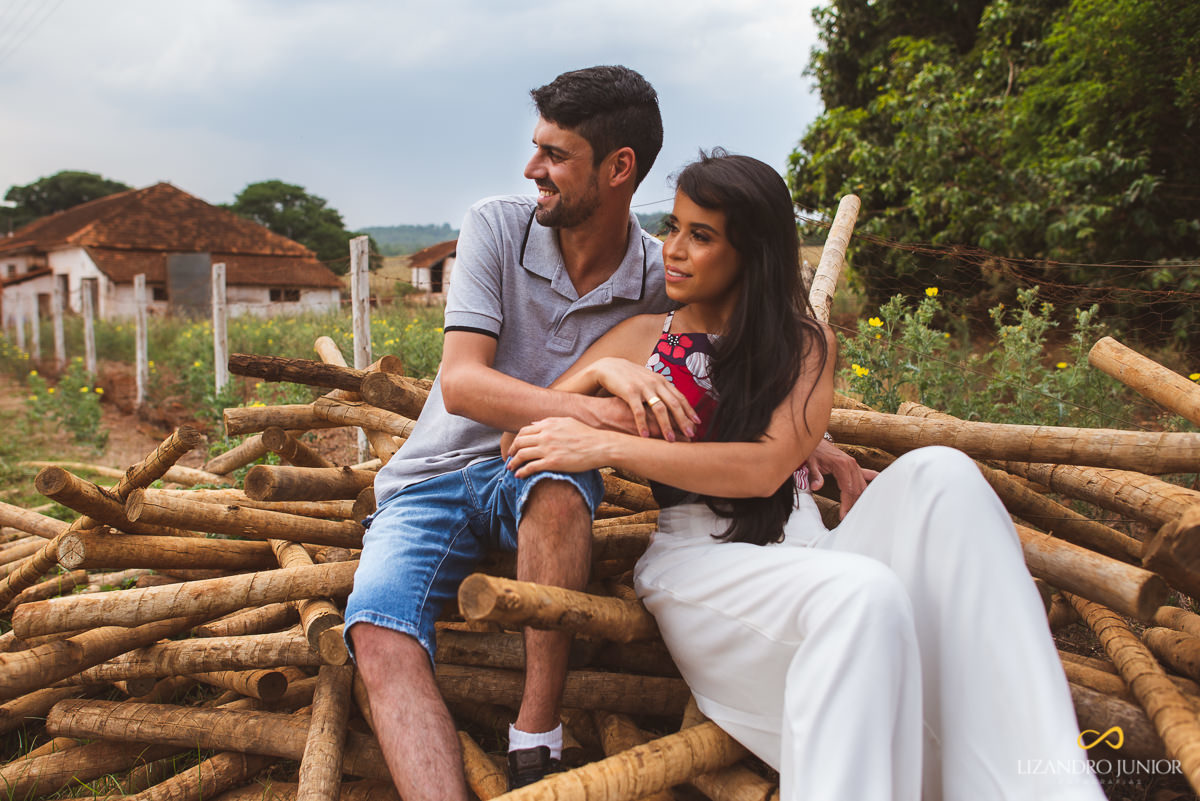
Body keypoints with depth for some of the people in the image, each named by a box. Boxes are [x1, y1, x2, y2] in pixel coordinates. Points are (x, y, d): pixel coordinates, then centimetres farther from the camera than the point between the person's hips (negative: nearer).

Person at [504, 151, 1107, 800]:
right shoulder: (643, 339, 12)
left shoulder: (804, 344, 10)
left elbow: (766, 468, -10)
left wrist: (606, 446, -15)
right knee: (862, 594, -34)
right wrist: (599, 370, -9)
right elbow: (521, 439, 9)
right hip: (697, 558, -2)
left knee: (938, 473, -27)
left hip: (799, 545, 2)